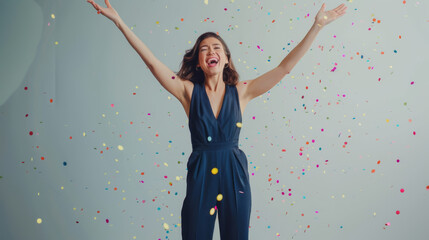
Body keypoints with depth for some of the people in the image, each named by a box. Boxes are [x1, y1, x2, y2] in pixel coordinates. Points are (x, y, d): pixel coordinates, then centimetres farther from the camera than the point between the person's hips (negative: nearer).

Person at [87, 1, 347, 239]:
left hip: (235, 175, 1)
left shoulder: (241, 92, -1)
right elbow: (152, 62, -9)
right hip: (200, 177, 0)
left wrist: (317, 26, -7)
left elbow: (285, 67, -4)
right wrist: (119, 21, -14)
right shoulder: (189, 91, -3)